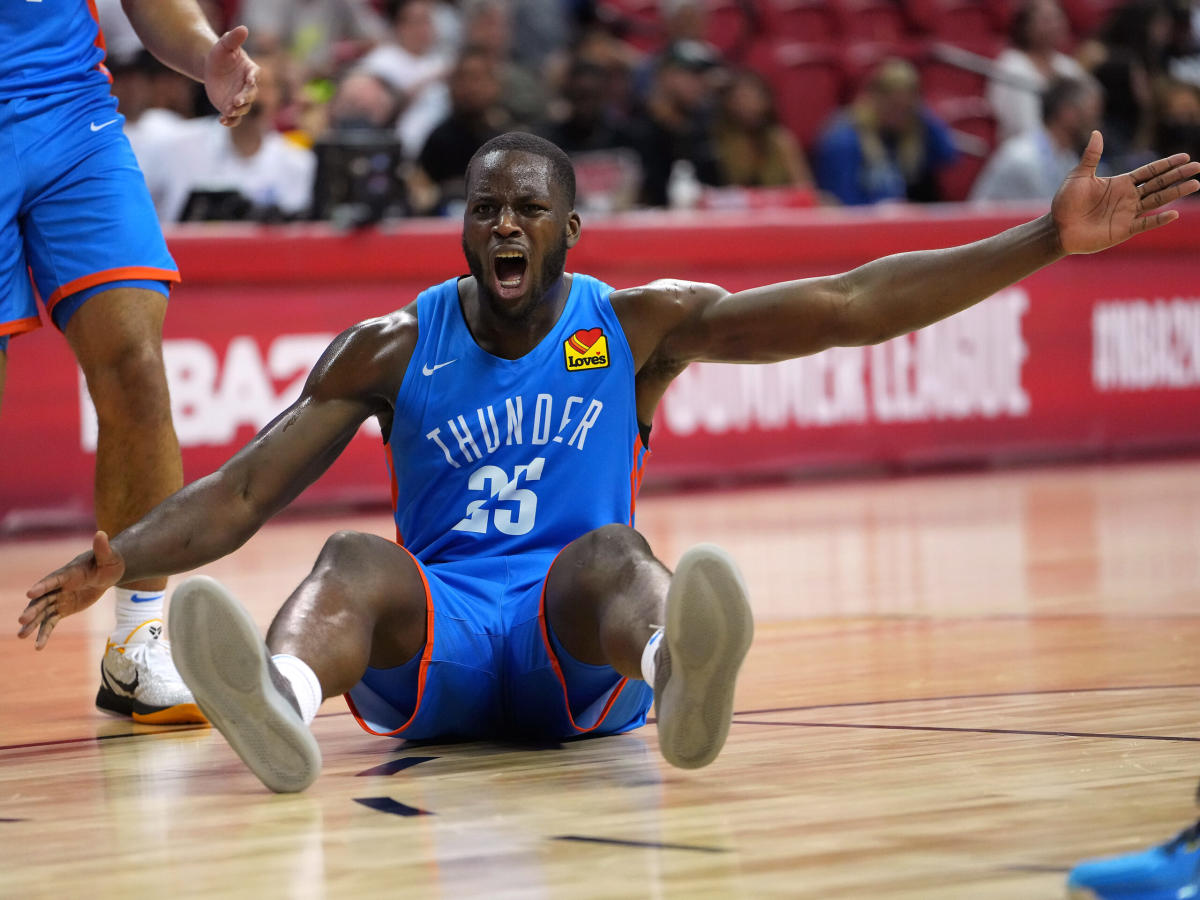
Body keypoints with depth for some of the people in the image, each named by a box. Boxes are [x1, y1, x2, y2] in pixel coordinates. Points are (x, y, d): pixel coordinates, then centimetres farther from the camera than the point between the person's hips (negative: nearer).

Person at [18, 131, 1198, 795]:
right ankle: (287, 700, -68)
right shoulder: (390, 348, 11)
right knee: (356, 562, -32)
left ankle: (676, 677, -72)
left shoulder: (639, 324, 9)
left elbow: (854, 304, 2)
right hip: (437, 634, 1)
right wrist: (113, 562, -11)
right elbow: (241, 494, 7)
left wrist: (1050, 239, -6)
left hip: (574, 646, -1)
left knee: (610, 555, -34)